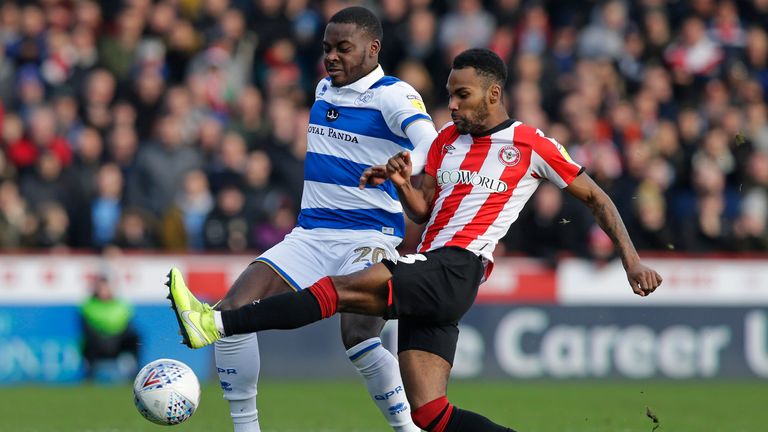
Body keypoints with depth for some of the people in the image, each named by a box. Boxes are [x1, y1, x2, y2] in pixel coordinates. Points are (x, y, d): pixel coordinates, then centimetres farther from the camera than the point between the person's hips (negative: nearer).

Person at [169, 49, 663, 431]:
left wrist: (632, 260, 3)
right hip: (426, 272, 8)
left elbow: (596, 199, 10)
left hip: (456, 271, -8)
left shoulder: (532, 145, 3)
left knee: (342, 287, -23)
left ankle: (218, 323, -30)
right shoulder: (447, 139, 20)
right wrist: (403, 183, 1)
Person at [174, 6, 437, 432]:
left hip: (368, 237, -7)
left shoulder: (392, 95, -9)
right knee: (232, 311, -10)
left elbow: (428, 141, -28)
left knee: (357, 335, -29)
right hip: (310, 235, 7)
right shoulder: (324, 90, 15)